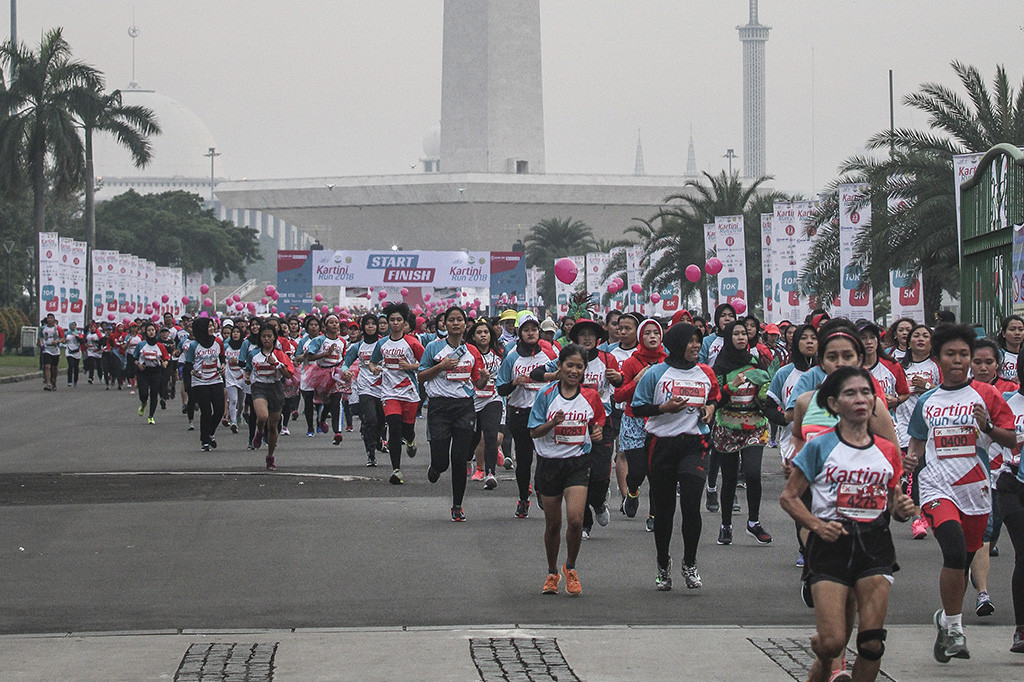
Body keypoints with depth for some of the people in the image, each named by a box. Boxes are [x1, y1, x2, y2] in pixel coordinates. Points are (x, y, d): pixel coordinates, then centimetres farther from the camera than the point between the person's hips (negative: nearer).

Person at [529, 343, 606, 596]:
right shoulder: (547, 395, -4)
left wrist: (597, 432, -8)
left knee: (575, 519, -17)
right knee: (553, 525, 9)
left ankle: (570, 568, 7)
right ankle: (552, 573, 30)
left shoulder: (590, 397, 0)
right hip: (550, 463, 0)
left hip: (578, 463, 0)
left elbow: (597, 423, 14)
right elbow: (534, 432, -2)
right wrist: (553, 423, -21)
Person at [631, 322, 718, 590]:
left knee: (691, 504, -13)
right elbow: (637, 407, -1)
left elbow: (714, 397, 26)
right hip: (662, 444, -1)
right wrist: (665, 408, -15)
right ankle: (663, 566, 24)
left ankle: (689, 564, 4)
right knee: (663, 508, 7)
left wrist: (710, 408, 3)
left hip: (694, 444, 1)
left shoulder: (705, 373, 9)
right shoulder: (656, 373, -2)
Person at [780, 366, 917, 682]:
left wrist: (901, 508, -3)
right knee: (832, 643, -11)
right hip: (831, 545, -3)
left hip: (874, 546, 3)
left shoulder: (886, 451, 10)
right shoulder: (820, 447, -1)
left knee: (871, 644, -8)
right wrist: (817, 525, -13)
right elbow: (788, 497, 2)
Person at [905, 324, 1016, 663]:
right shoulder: (926, 402, 8)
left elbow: (1011, 441, 0)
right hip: (937, 487, -1)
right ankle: (953, 628, -13)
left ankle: (946, 619, 36)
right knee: (955, 549, -23)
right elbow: (918, 441, 21)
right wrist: (911, 457, 0)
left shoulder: (985, 394, 1)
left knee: (963, 561, 11)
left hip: (975, 489, 1)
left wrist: (987, 426, -18)